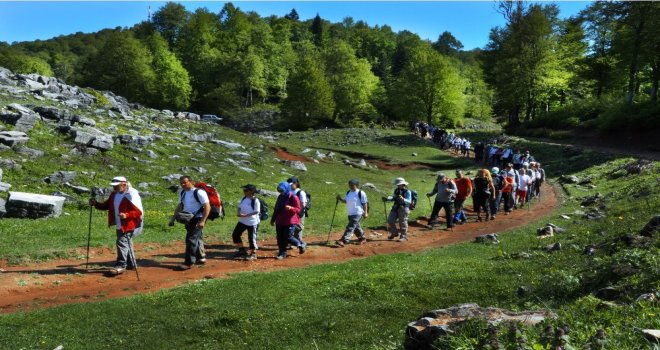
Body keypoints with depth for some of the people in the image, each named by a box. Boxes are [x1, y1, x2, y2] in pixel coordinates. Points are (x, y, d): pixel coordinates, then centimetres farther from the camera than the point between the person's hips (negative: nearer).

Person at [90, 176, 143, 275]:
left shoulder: (132, 195, -19)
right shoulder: (114, 194, 7)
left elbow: (139, 212, -21)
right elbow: (106, 205, 13)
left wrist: (126, 215, -35)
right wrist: (96, 204, -4)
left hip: (130, 225, -9)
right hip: (119, 225, 9)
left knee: (122, 242, -15)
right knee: (126, 243, 19)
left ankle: (121, 266, -10)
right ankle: (131, 263, 33)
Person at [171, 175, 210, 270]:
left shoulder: (199, 192, -15)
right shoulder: (182, 193, 10)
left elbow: (207, 207, -18)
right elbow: (180, 206, 23)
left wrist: (202, 221, -25)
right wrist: (173, 218, 15)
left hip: (198, 219, -8)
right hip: (188, 219, 8)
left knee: (191, 239, -12)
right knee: (196, 238, 16)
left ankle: (188, 262, -8)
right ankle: (201, 258, 29)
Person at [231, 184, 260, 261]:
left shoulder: (255, 200, -15)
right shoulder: (243, 198, 7)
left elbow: (256, 211, -18)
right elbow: (239, 207, 13)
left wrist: (246, 215, -23)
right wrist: (238, 213, -8)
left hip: (252, 222, -8)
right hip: (242, 221, 8)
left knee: (251, 238, 0)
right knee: (235, 235, 8)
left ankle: (253, 254, 17)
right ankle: (242, 250, 23)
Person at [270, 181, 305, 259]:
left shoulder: (293, 197, -11)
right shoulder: (280, 197, 10)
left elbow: (298, 209, -11)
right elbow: (276, 209, 19)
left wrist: (291, 208, -32)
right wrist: (273, 219, 21)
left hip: (290, 221, -7)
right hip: (280, 221, 7)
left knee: (288, 237, -8)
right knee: (280, 238, 6)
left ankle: (301, 244, 16)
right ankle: (282, 253, 18)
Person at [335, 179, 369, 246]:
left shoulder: (361, 193, -9)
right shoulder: (348, 193, 11)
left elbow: (365, 203, -7)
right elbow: (345, 201, 17)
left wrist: (365, 212, -9)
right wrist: (340, 199, -3)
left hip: (357, 213, -8)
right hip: (350, 214, 8)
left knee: (350, 227, -14)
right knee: (356, 227, 18)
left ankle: (344, 240, -18)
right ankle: (362, 238, 35)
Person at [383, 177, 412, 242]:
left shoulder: (407, 191, -13)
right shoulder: (396, 190, 8)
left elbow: (409, 201, -21)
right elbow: (393, 198, 21)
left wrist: (403, 199, -38)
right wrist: (387, 199, 6)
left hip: (404, 208, -7)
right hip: (395, 207, 7)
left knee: (402, 222, -1)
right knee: (390, 220, 10)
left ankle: (404, 236, 12)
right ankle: (394, 233, 31)